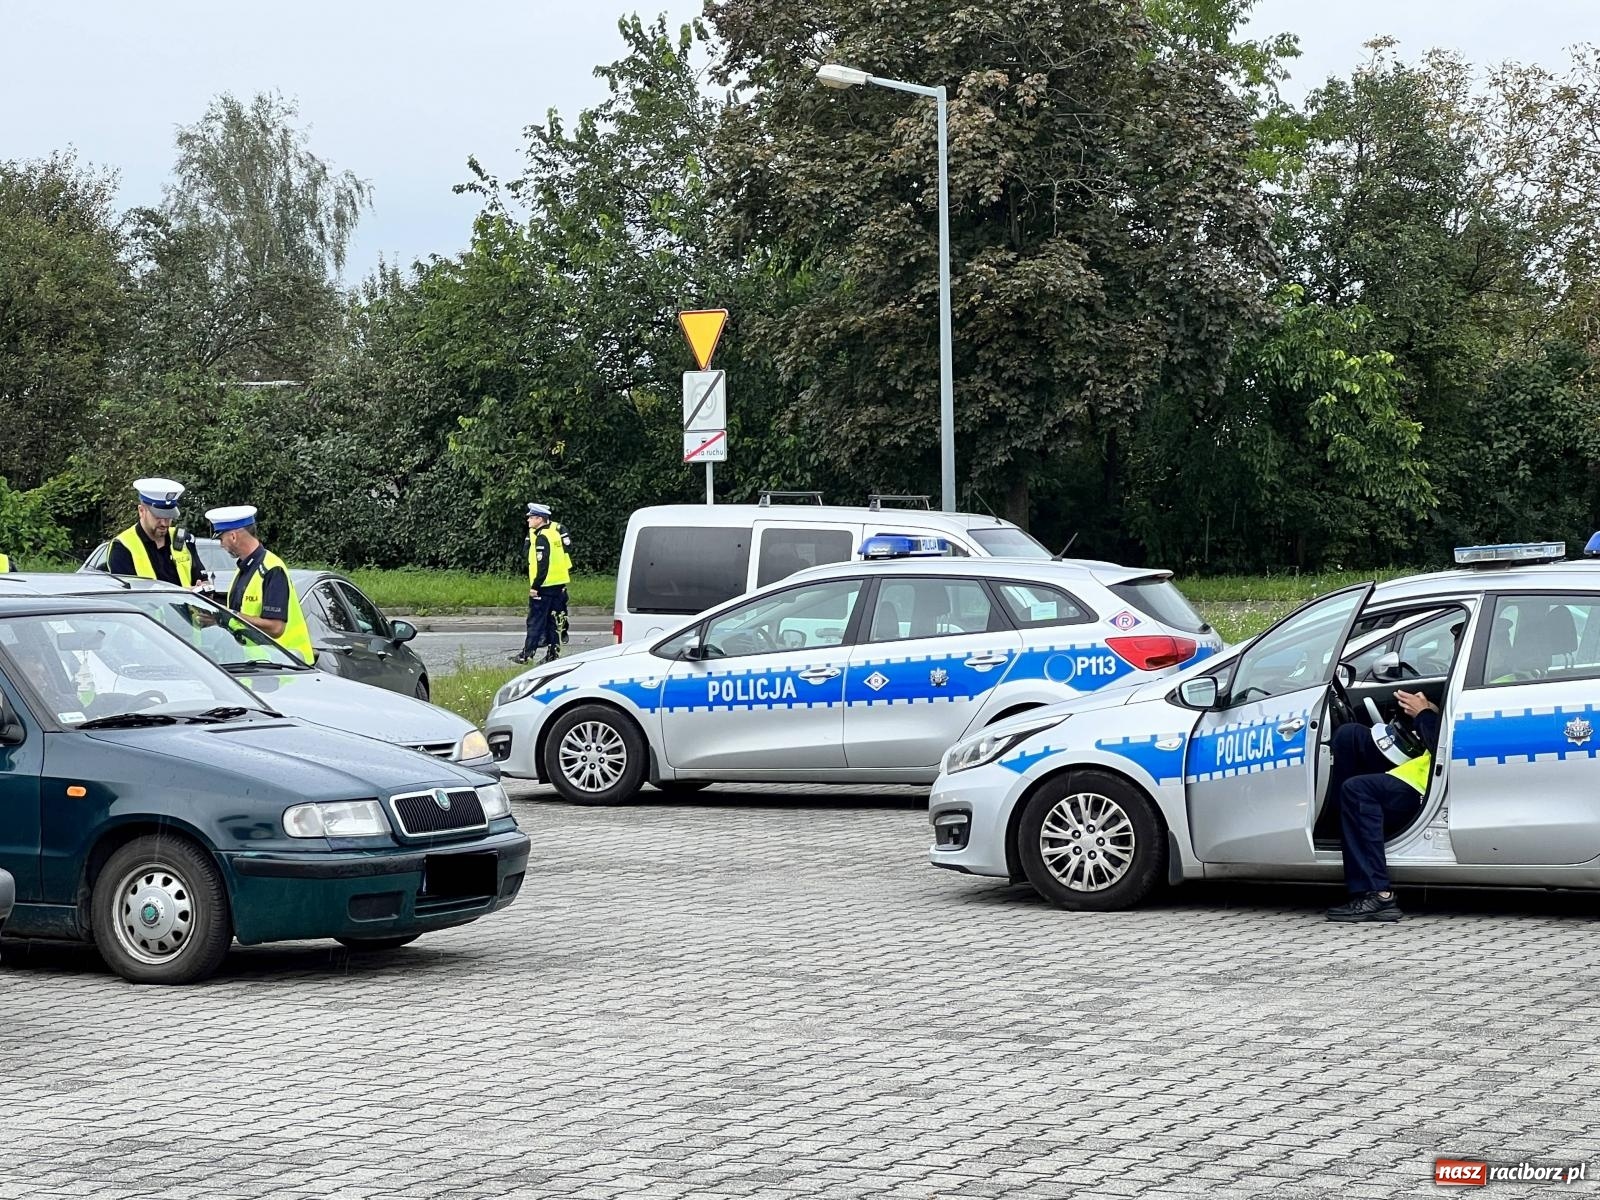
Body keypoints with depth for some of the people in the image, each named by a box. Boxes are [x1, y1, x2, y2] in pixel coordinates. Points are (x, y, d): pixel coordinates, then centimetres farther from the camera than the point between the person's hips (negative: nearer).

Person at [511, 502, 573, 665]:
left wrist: (535, 586, -18)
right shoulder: (557, 529, 9)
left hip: (544, 585, -9)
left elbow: (542, 565, -21)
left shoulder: (542, 537, -17)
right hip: (560, 582, 9)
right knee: (554, 619, 11)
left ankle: (527, 653, -2)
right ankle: (553, 653, 12)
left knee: (535, 620, -4)